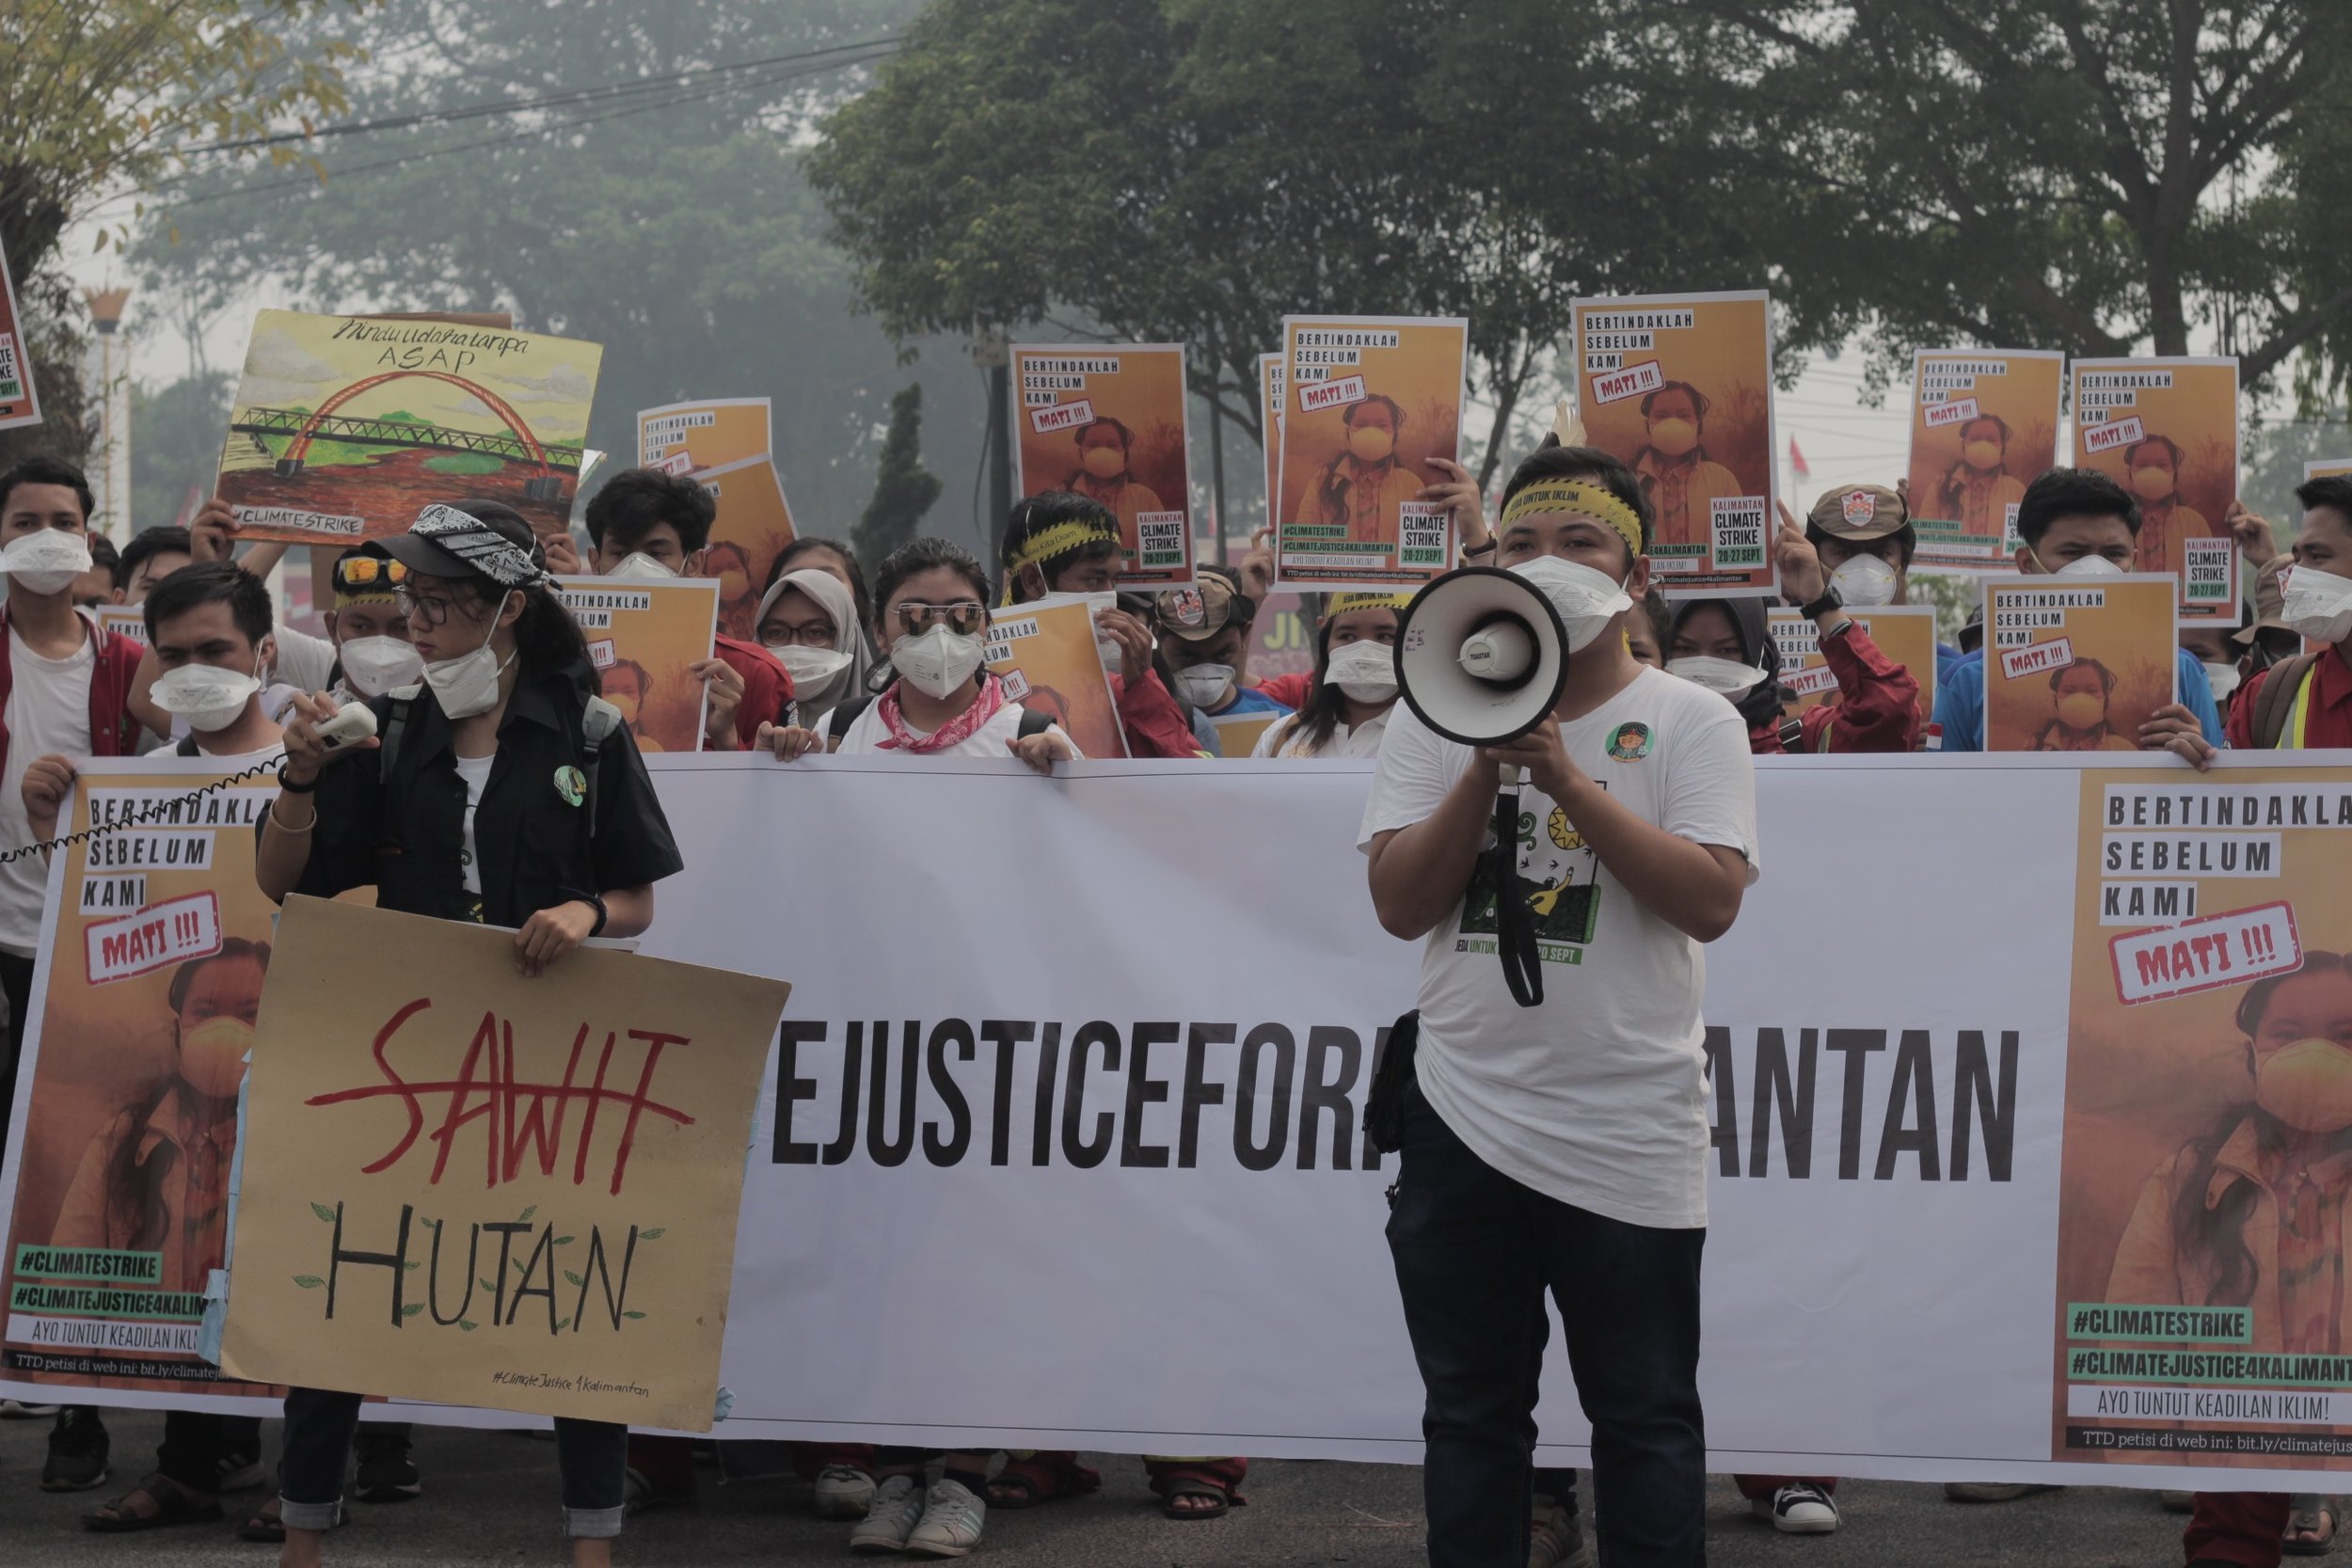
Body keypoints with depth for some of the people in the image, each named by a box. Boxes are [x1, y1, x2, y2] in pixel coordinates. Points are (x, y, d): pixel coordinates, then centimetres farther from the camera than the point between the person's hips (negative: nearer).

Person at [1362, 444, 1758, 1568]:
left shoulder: (1691, 722, -1)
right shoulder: (1437, 716, 7)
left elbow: (1712, 900, -14)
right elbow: (1400, 904, -2)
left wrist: (1569, 779, -18)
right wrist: (1487, 767, -14)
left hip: (1629, 1144, -3)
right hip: (1464, 1122, 3)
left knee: (1646, 1427, 4)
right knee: (1470, 1420, 12)